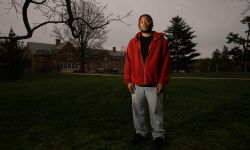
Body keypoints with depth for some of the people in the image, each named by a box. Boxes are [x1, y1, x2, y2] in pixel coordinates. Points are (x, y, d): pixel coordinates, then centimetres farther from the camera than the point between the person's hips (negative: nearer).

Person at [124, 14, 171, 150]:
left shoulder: (161, 41, 2)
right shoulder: (133, 42, 8)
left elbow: (165, 62, -3)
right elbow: (128, 63, 5)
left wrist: (162, 81, -8)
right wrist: (128, 80, -2)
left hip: (154, 85, -2)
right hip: (137, 85, 3)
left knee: (156, 111, 7)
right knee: (138, 110, 11)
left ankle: (158, 135, 22)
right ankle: (140, 132, 28)